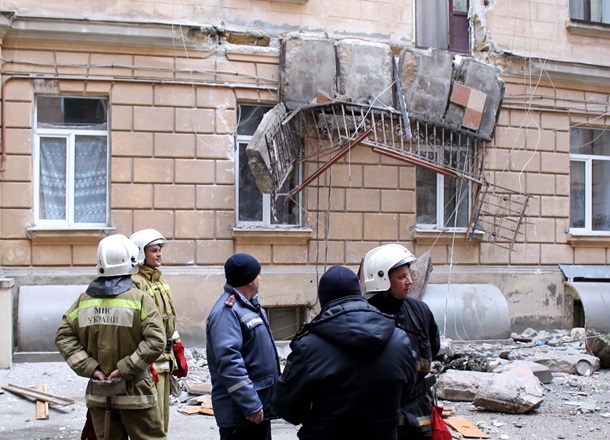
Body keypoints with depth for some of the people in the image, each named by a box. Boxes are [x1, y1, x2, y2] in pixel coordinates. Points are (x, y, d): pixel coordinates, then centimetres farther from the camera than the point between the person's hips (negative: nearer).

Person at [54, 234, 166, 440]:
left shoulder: (85, 300, 1)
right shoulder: (139, 299, -13)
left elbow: (63, 336, 1)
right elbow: (155, 341, -22)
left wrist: (89, 367, -4)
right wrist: (126, 368, -16)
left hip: (99, 395, 4)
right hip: (134, 393, -4)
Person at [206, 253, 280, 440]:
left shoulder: (248, 305, 14)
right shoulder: (227, 311, -19)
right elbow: (229, 361, -28)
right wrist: (250, 404, -29)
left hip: (259, 402, 10)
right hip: (240, 410, -10)